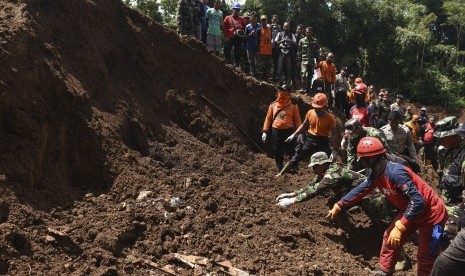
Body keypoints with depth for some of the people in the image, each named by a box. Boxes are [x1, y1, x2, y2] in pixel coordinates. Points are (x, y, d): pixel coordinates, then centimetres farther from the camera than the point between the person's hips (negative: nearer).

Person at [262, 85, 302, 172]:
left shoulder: (293, 106, 3)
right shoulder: (273, 105, 7)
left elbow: (297, 120, 3)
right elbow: (268, 118, 8)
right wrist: (265, 131, 2)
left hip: (289, 131, -2)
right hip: (276, 132, 2)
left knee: (292, 152, 1)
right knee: (278, 152, 8)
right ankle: (280, 170, 21)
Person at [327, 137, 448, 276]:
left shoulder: (395, 172, -33)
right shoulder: (376, 173, -5)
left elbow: (418, 201, -36)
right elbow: (360, 190, 9)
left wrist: (399, 227, -35)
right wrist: (338, 206, 11)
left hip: (432, 214, -9)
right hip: (410, 211, 9)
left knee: (425, 259, -1)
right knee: (389, 238, 15)